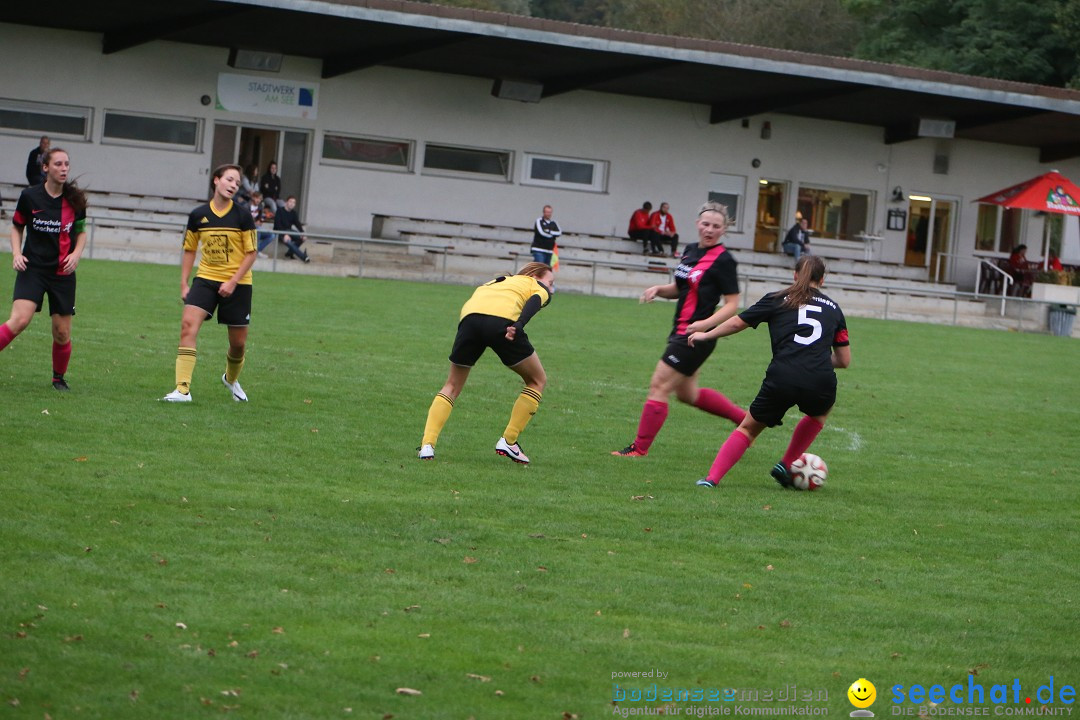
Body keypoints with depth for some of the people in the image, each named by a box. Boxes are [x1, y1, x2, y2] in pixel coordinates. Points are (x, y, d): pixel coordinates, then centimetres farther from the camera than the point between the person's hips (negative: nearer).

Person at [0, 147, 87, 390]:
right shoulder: (30, 196, -3)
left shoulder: (75, 199, 0)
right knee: (20, 319, -23)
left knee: (62, 332, 3)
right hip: (33, 268, -2)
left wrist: (76, 253, -4)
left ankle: (59, 377, 26)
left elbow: (81, 231, 14)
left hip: (63, 273, 2)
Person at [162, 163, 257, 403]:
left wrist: (233, 282, -15)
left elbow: (251, 253, -4)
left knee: (238, 342, 6)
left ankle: (231, 379, 40)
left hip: (237, 283, -1)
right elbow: (189, 250, 11)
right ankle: (183, 389, -24)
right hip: (206, 278, 1)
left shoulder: (243, 216, -5)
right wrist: (184, 284, 5)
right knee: (188, 324, -21)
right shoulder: (198, 215, 1)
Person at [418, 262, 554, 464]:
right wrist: (519, 325, -13)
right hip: (503, 321, -4)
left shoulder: (496, 282, 42)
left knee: (452, 386, 21)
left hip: (469, 317, 4)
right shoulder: (539, 288, 26)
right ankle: (508, 441, 12)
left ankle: (427, 445, 5)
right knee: (537, 381, 18)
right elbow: (533, 303, 3)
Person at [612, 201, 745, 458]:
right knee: (688, 393, 20)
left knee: (659, 387, -6)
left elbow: (732, 304, -13)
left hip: (696, 336, -9)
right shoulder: (690, 251, 9)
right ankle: (744, 417, 32)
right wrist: (658, 289, 0)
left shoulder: (723, 260, -14)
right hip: (682, 331, 9)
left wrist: (706, 324, -27)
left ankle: (640, 448, 4)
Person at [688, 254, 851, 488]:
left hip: (781, 379, -1)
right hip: (820, 384, 1)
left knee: (749, 428, 19)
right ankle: (786, 465, 25)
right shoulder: (833, 308, 20)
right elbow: (844, 360, 21)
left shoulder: (778, 300, 15)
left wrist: (706, 335, 35)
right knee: (820, 411, 36)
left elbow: (738, 322, 19)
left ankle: (712, 477, 3)